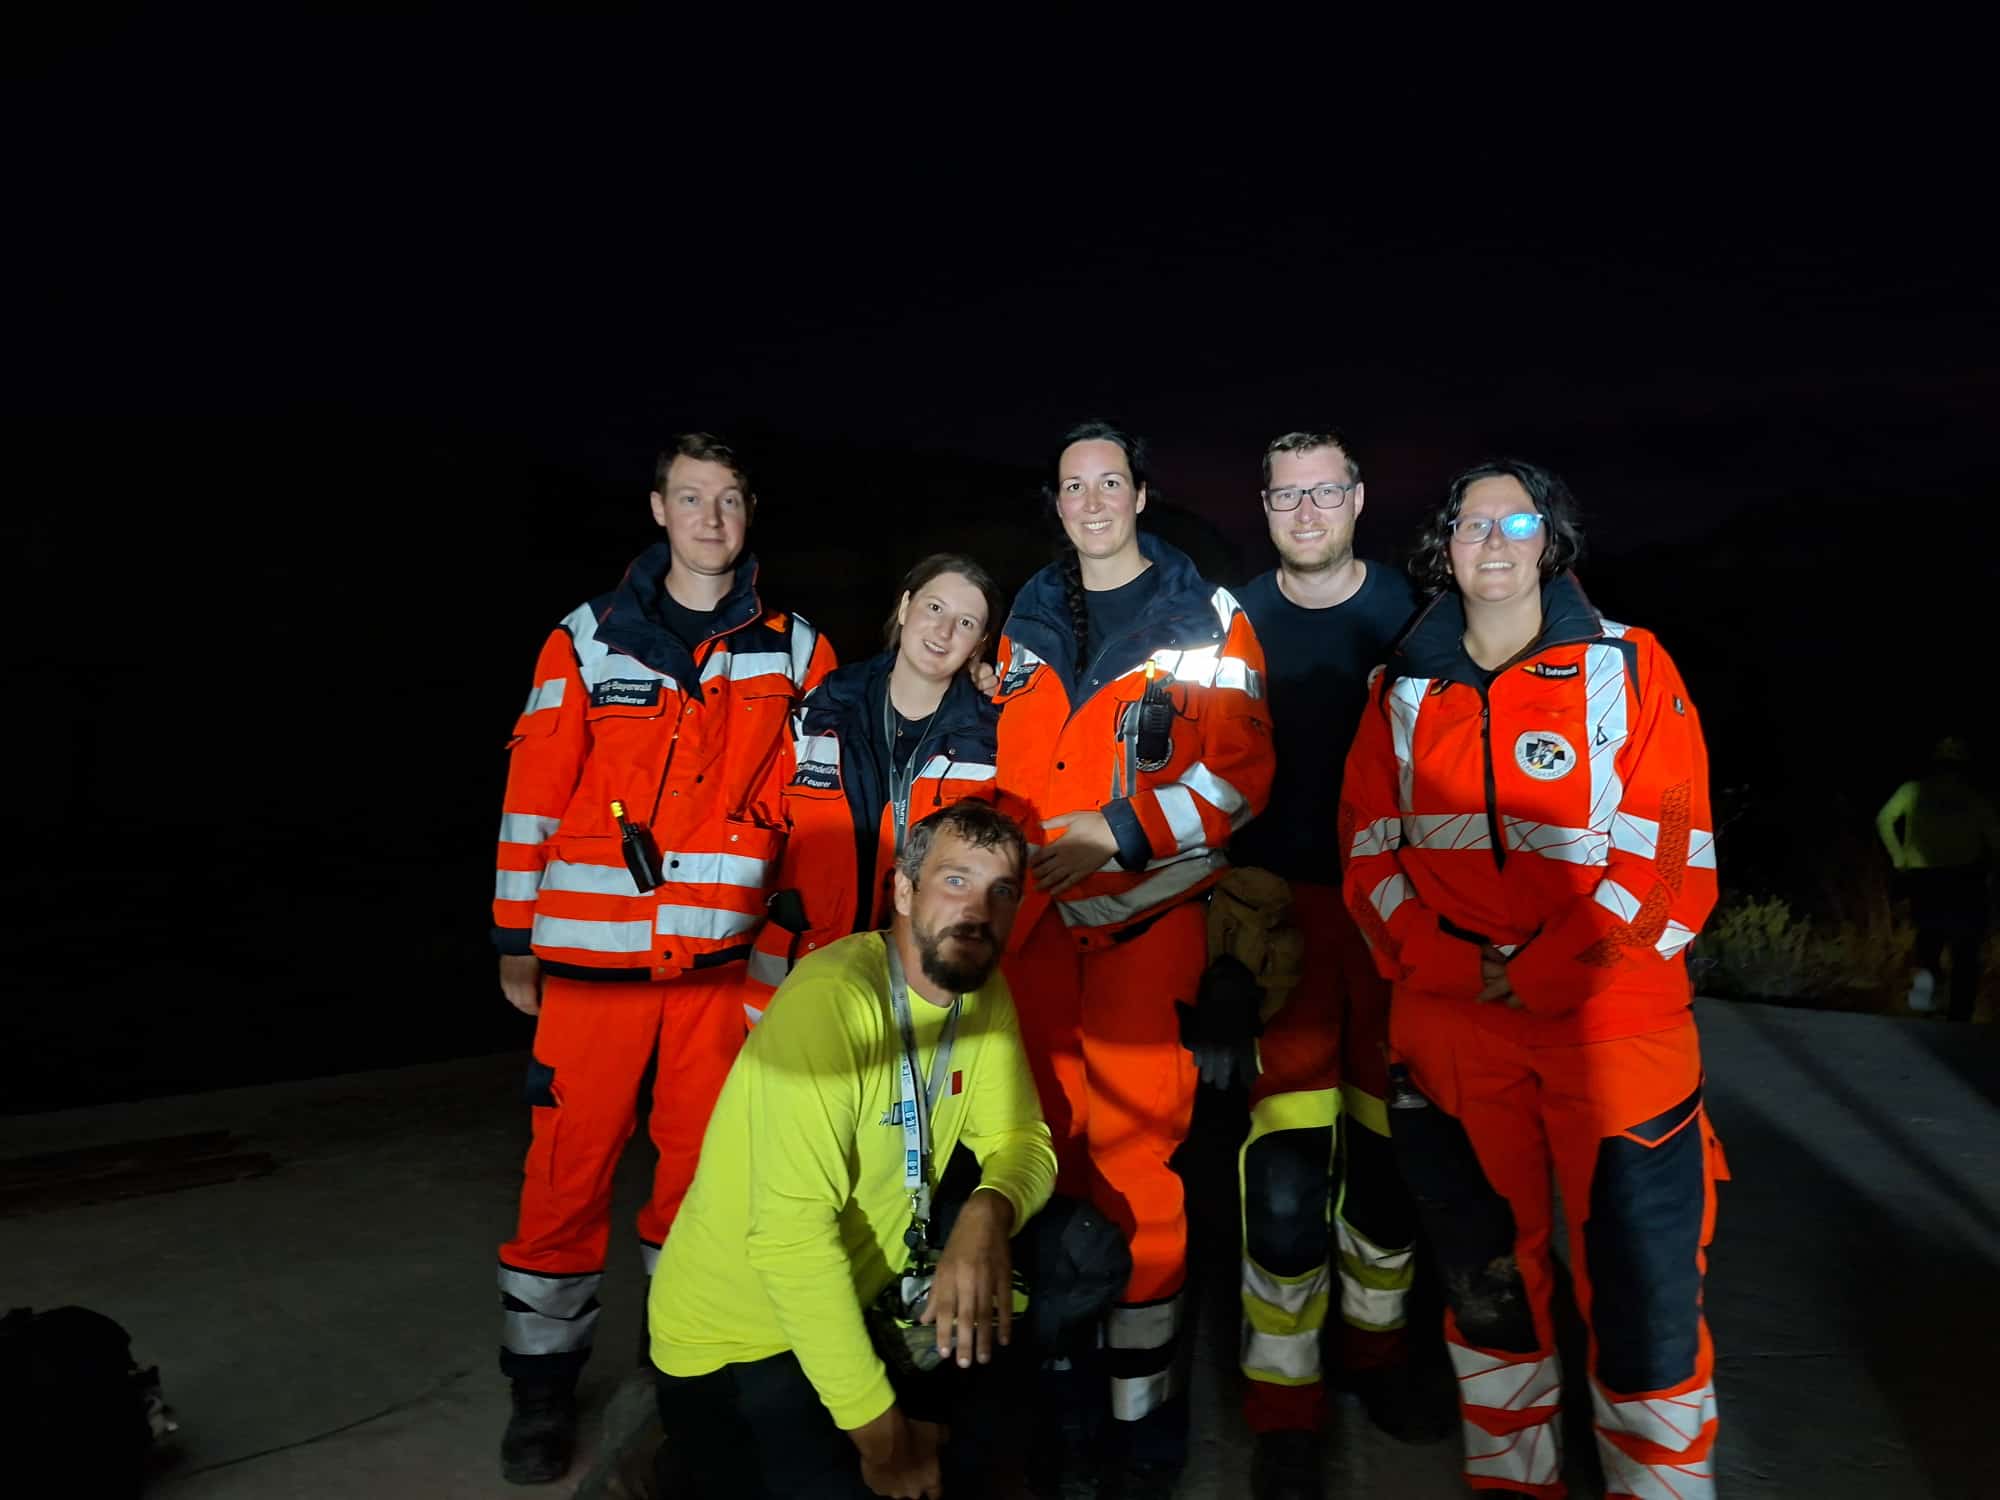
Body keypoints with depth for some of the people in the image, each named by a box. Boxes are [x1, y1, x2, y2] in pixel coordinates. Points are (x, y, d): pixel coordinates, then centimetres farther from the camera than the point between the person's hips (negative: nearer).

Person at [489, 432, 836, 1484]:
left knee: (701, 1160, 10)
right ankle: (542, 1386, 21)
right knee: (569, 1168, 3)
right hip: (592, 953, -1)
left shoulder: (794, 650, 6)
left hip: (724, 956, 1)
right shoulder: (588, 639, 3)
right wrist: (513, 943, 2)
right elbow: (533, 796, 3)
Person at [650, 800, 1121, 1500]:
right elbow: (789, 1231, -31)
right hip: (736, 1344, -7)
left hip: (872, 1301, 7)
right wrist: (880, 1434, -23)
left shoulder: (984, 991, -1)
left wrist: (988, 1214, -24)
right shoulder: (833, 998, -27)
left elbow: (1020, 1140, 1)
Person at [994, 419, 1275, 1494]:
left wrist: (1111, 833, -17)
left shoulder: (1207, 621, 1)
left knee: (1132, 1151, -5)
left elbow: (1239, 770, -8)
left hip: (1145, 913, -4)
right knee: (1054, 1141, 8)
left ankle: (1141, 1395, 9)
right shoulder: (1028, 624, 14)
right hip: (1035, 915, 4)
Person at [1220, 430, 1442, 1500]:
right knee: (1286, 1159, -7)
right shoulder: (1238, 620, 4)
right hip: (1276, 899, -1)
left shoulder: (1408, 608, 3)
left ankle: (1376, 1350, 33)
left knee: (1388, 1133, 10)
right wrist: (1219, 882, 2)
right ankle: (1284, 1408, 8)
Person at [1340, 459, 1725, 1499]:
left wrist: (1541, 975, -14)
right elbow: (1370, 854, 6)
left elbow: (1673, 860, -6)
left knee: (1642, 1292, -1)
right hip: (1449, 1030, 3)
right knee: (1486, 1272, 15)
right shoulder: (1405, 692, 10)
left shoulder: (1630, 669, 1)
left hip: (1609, 1023, -2)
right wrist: (1446, 963, -10)